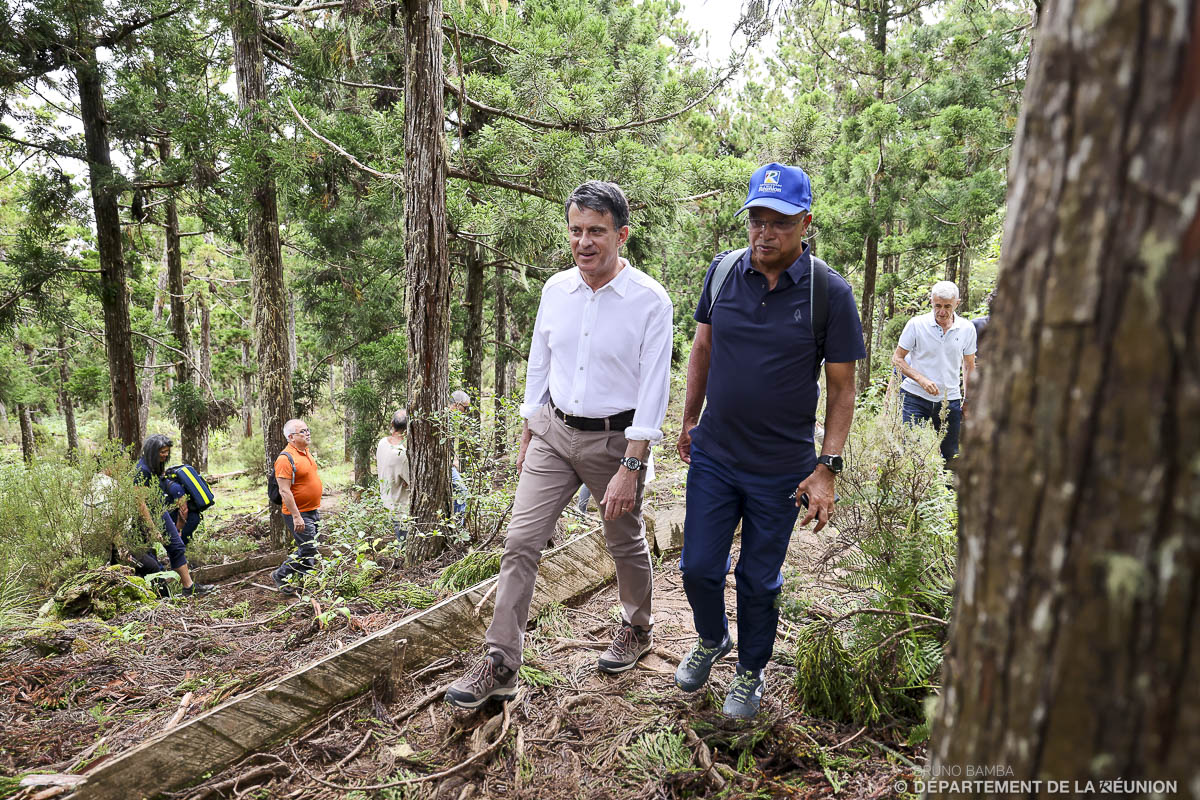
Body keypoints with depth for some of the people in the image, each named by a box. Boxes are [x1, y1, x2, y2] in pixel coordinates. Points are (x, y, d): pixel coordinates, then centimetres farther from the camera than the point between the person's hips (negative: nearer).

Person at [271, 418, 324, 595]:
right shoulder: (285, 458, -19)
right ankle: (280, 576, 11)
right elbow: (284, 491, -22)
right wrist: (296, 516, -25)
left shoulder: (307, 451, 10)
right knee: (308, 551, -7)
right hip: (298, 513, -9)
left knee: (310, 549, 14)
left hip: (313, 511, 9)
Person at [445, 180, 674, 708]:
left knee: (626, 544, 15)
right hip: (553, 432, 4)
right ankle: (500, 665, 9)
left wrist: (629, 468, -18)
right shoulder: (556, 289, 1)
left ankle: (637, 630, 41)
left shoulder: (649, 300, -13)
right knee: (520, 542, -1)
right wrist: (528, 435, 14)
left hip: (613, 438, -4)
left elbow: (653, 388, -14)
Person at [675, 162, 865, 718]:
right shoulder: (723, 272, -2)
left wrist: (827, 469, -12)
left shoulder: (830, 293, -11)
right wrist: (689, 421, 14)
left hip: (781, 470, -2)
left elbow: (842, 389, -6)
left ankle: (751, 672, 38)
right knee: (698, 568, 11)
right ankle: (711, 640, 43)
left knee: (759, 580, 12)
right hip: (713, 455, 3)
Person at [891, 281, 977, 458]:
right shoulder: (916, 324, -6)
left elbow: (969, 366, 14)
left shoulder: (967, 329, 3)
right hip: (915, 397, -3)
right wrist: (921, 379, -17)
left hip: (950, 399, 3)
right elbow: (897, 359, -3)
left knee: (951, 455, 8)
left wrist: (967, 400, 11)